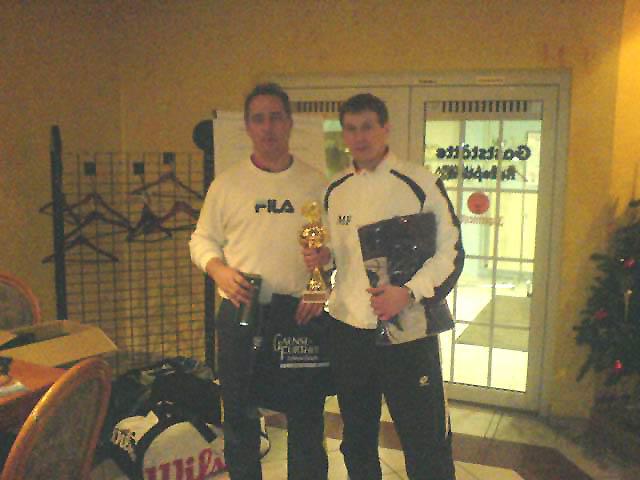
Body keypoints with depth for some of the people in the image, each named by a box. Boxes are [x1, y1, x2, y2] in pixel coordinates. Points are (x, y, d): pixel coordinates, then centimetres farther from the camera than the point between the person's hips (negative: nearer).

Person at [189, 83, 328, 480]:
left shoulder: (315, 182, 4)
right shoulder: (227, 183, 5)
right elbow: (202, 239, 9)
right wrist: (218, 269, -10)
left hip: (302, 315, 0)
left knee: (307, 418, 9)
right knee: (240, 418, 14)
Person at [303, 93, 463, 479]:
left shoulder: (419, 182, -7)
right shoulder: (336, 190, 8)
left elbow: (450, 252, -8)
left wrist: (407, 293, -21)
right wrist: (323, 256, -3)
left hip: (408, 331, -4)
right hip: (348, 329, 5)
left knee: (427, 446, 4)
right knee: (357, 440, 19)